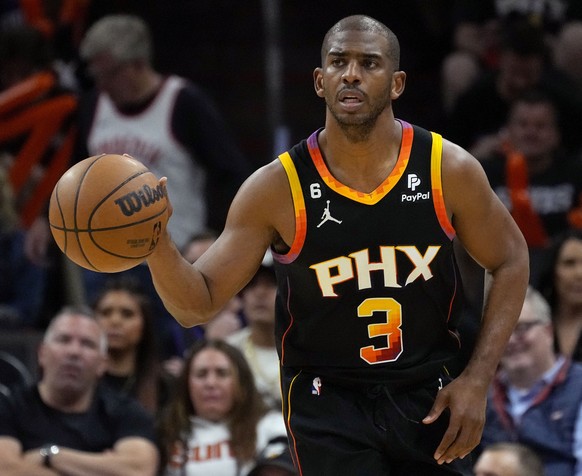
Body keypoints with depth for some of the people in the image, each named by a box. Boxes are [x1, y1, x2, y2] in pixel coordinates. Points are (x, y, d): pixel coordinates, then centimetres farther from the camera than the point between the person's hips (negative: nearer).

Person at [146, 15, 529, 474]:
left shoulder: (449, 170, -9)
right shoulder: (276, 187, -12)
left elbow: (510, 261, 6)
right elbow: (198, 305, -10)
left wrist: (477, 379, -3)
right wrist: (157, 245, -31)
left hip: (427, 399, 2)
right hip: (327, 401, -2)